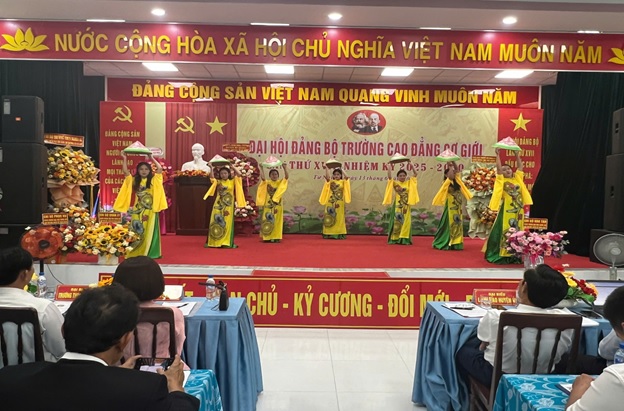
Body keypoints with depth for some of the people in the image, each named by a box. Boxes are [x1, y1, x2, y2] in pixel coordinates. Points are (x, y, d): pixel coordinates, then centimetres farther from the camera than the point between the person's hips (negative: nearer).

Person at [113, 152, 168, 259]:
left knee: (149, 232, 1)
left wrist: (152, 158, -5)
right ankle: (136, 253, 13)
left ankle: (150, 253, 7)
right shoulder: (134, 180, 8)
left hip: (150, 210, -2)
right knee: (137, 232, 6)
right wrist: (125, 159, -3)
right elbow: (125, 171, 0)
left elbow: (160, 169, -9)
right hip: (138, 211, 2)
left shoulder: (153, 180, 2)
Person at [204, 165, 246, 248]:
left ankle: (226, 242, 1)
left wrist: (232, 167, -3)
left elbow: (239, 174, -6)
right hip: (218, 205, 1)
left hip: (228, 206, -1)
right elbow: (211, 177, -7)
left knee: (227, 224, -1)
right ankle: (214, 242, 5)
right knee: (216, 223, 0)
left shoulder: (232, 181, 6)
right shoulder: (218, 182, 9)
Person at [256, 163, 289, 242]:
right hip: (268, 205, -1)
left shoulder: (280, 182, 6)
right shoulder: (267, 182, 3)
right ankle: (267, 237, 3)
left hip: (277, 205, 1)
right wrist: (261, 168, -16)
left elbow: (286, 177, -9)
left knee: (277, 221, 3)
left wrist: (285, 168, -17)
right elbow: (262, 177, -15)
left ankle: (276, 237, 7)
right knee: (268, 221, 0)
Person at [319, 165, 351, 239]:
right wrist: (326, 168, -13)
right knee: (330, 217, 0)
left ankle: (339, 234, 3)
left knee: (339, 218, 2)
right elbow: (327, 177, -11)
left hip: (339, 203, 0)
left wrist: (342, 170, 1)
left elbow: (346, 177, -10)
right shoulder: (330, 181, 6)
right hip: (331, 202, 0)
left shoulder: (343, 182, 7)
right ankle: (329, 233, 2)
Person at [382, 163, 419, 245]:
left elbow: (415, 175, 3)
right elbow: (390, 177, -13)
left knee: (406, 222, 1)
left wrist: (413, 167, -5)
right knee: (396, 222, 0)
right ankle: (394, 239, 4)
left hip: (406, 206, 2)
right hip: (397, 205, -2)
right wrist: (389, 168, -18)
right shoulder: (395, 183, 1)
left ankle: (404, 239, 5)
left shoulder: (409, 183, 7)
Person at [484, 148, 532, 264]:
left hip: (518, 211, 5)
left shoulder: (517, 178, 13)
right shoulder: (502, 180, 0)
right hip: (506, 211, -5)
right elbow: (498, 168, -8)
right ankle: (502, 256, -1)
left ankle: (514, 256, 14)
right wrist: (498, 155, -9)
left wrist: (517, 154, 9)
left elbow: (520, 166, 13)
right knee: (505, 232, -4)